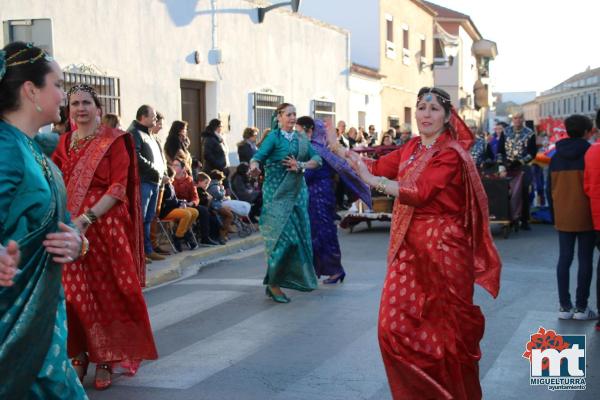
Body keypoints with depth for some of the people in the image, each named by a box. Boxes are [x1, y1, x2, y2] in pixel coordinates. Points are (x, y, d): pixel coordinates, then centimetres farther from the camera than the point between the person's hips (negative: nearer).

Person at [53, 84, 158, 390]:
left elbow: (119, 187, -10)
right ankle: (79, 356, 16)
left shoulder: (114, 140, -2)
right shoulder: (65, 142, 12)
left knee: (107, 291, 2)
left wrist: (87, 218, -19)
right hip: (71, 226, 4)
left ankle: (104, 359, 13)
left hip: (105, 225, -4)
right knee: (74, 293, 3)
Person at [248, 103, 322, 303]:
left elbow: (317, 159, 6)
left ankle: (300, 276, 16)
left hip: (298, 192, 6)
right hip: (277, 193, -6)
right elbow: (258, 156, -19)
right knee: (282, 235, -11)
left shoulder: (301, 138, 11)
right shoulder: (274, 137, -6)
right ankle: (273, 283, -3)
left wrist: (301, 165, -12)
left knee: (300, 234, 5)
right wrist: (254, 166, -42)